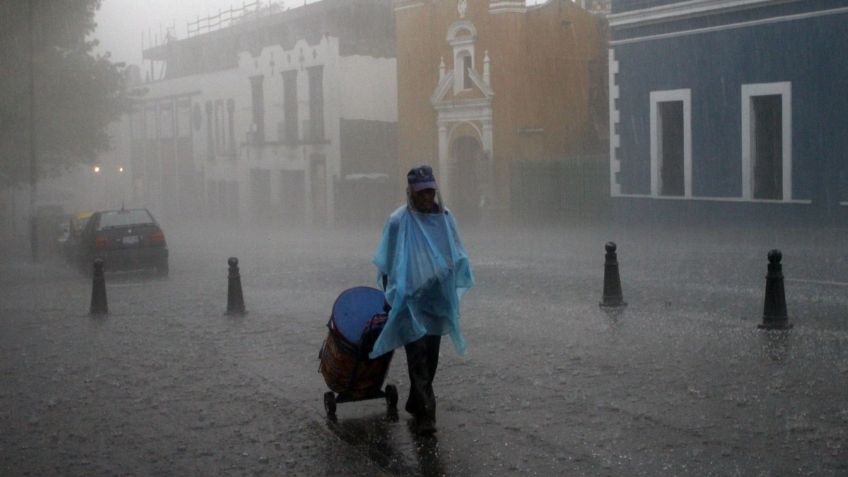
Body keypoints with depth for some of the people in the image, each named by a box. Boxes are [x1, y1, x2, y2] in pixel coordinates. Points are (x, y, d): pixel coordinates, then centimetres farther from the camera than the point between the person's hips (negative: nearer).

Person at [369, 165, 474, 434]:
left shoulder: (445, 218, 2)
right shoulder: (398, 222, -10)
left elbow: (457, 258, 12)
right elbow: (387, 266, -3)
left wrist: (453, 294, 10)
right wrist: (389, 300, -1)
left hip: (436, 300, 5)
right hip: (409, 299, -5)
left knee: (431, 355, 13)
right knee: (417, 356, -9)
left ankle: (415, 404, 29)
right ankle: (425, 413, -8)